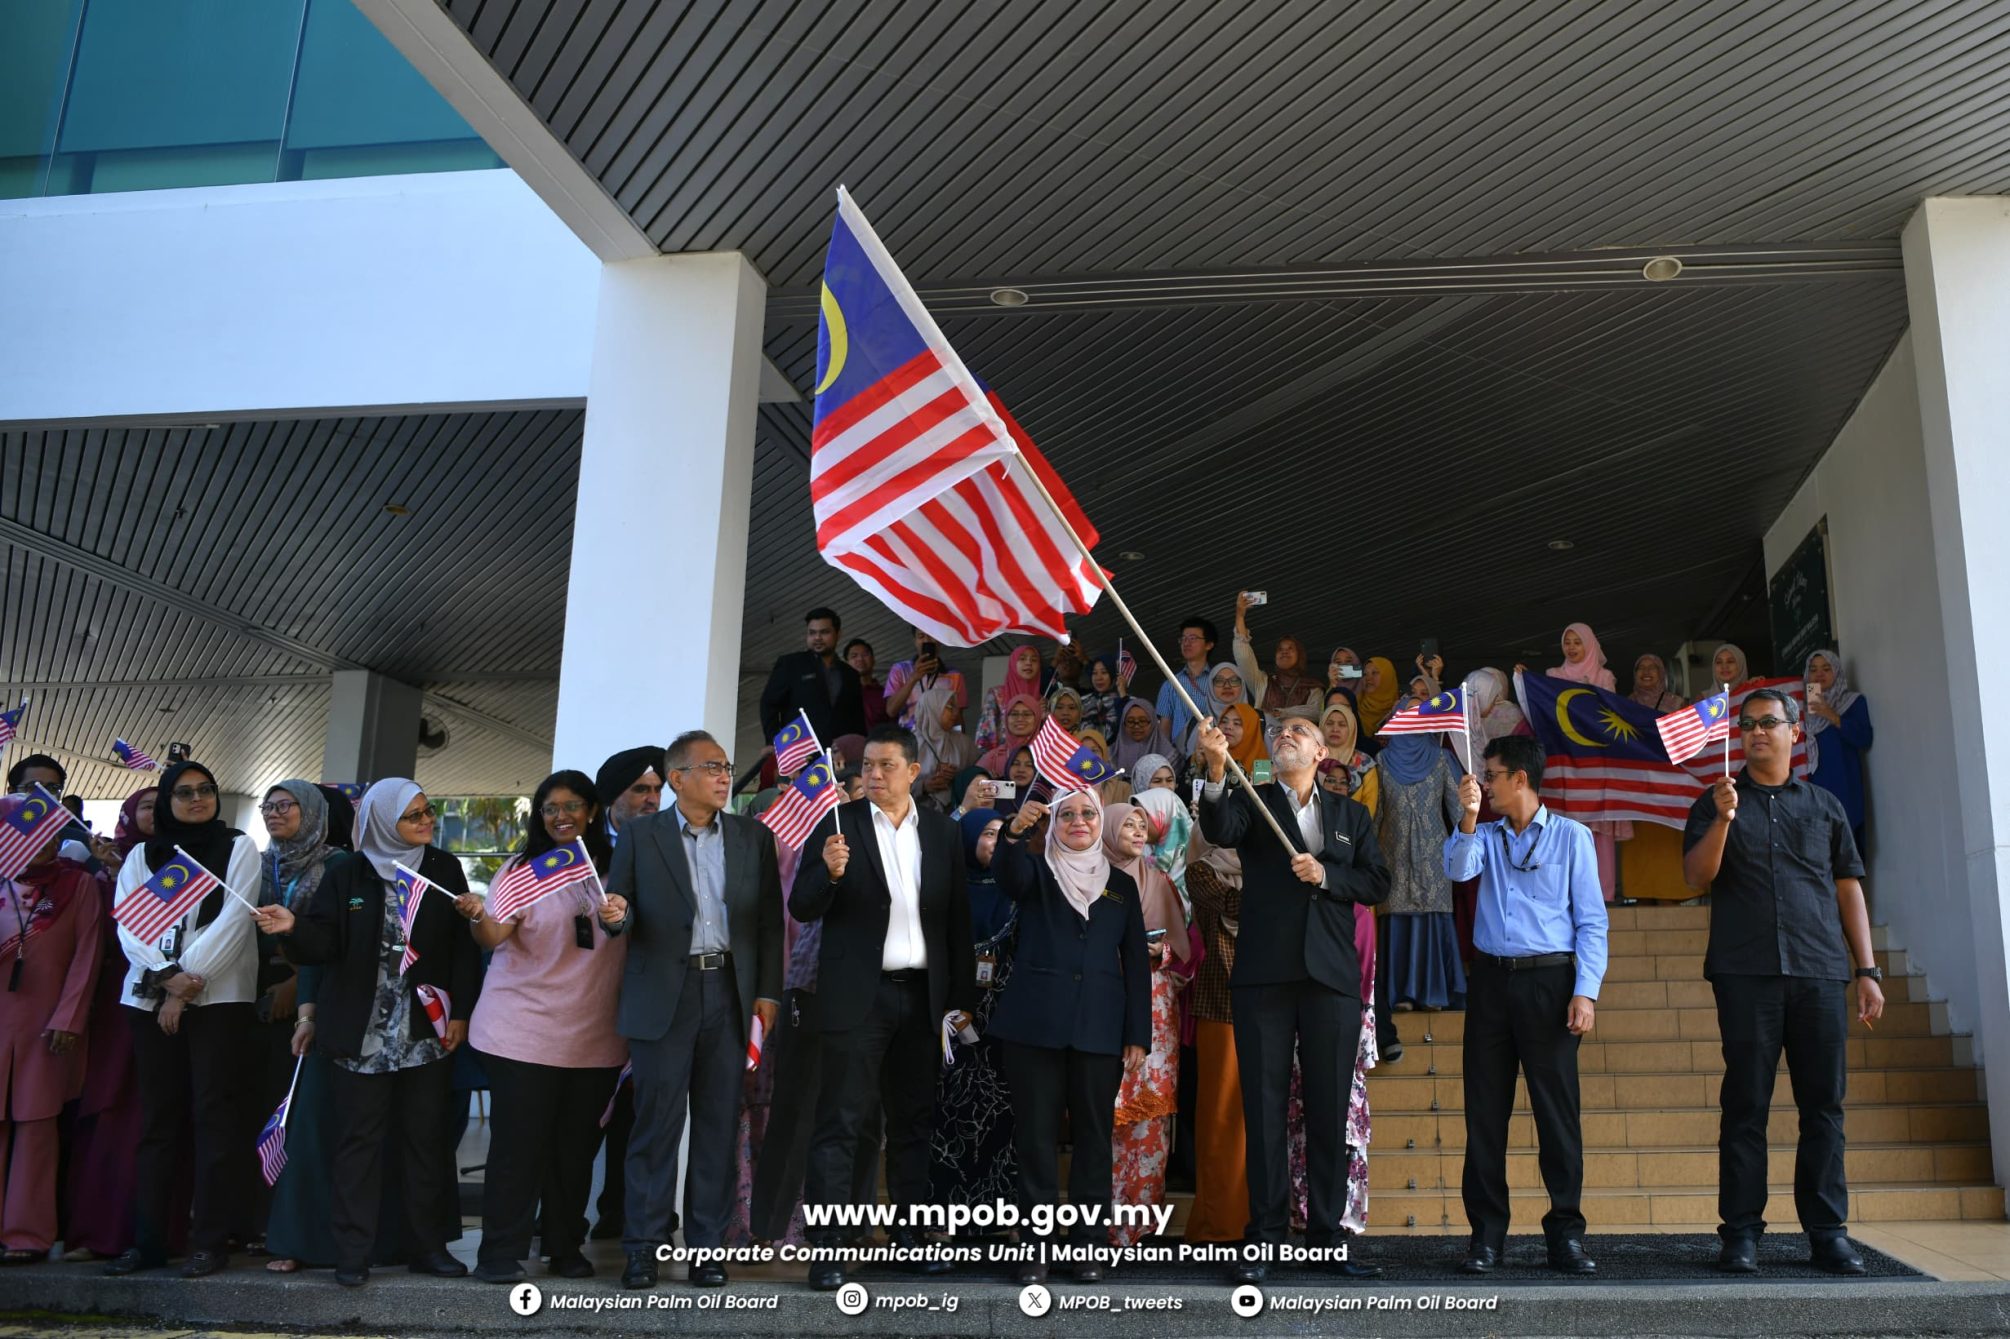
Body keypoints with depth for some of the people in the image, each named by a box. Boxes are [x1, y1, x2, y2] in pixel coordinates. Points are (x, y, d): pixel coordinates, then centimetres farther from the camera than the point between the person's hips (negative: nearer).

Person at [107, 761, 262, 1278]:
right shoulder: (141, 856, 13)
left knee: (215, 1114, -4)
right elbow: (128, 925, 2)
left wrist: (186, 984, -12)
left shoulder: (239, 848, 5)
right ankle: (147, 1239, 11)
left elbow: (232, 921, -6)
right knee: (158, 1117, 6)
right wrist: (166, 977, -14)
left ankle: (210, 1241, -1)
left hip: (219, 997, -3)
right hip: (150, 997, 3)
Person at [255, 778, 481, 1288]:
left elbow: (462, 945, 3)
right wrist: (293, 927, -25)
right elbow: (324, 944, -4)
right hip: (362, 1033, -1)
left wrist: (461, 1012, -3)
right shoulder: (346, 875, 2)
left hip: (426, 1031, 1)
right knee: (359, 1139, 3)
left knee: (426, 1137, 6)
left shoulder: (444, 869, 5)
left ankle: (428, 1245, 16)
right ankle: (352, 1251, 11)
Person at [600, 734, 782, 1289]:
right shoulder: (641, 836, 5)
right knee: (656, 1121, 1)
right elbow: (621, 909, 5)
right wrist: (617, 913, -19)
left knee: (719, 1122, 5)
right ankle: (644, 1247, 11)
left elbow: (770, 919, 7)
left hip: (729, 991, 2)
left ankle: (706, 1246, 14)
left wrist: (768, 992, 1)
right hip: (663, 994, -2)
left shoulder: (753, 837, 9)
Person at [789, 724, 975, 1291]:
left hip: (922, 996, 4)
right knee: (840, 1123, -3)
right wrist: (829, 872, -24)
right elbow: (802, 909, -4)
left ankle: (910, 1231, 25)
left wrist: (963, 996, 6)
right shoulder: (839, 824, -2)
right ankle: (827, 1247, 1)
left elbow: (958, 919, 8)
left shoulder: (943, 832, 6)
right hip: (857, 995, -3)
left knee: (913, 1120, 13)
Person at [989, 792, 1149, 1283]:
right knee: (1037, 1135, 1)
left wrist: (1138, 1034, 2)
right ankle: (1037, 1246, 8)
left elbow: (1136, 962, 10)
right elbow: (1011, 878, -17)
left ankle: (1089, 1243, 15)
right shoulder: (1037, 871, 8)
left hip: (1099, 1029, 2)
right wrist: (1014, 833, -38)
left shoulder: (1121, 883, 13)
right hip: (1035, 1023, -1)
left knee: (1093, 1134, 6)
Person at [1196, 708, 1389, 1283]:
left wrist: (1327, 874, -8)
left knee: (1329, 1109, 5)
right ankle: (1266, 1236, 6)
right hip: (1264, 974, -2)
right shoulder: (1252, 802, 9)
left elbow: (1377, 883, 9)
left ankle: (1326, 1234, 14)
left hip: (1332, 976, 2)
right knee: (1264, 1106, 0)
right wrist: (1217, 771, -31)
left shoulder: (1352, 815, 17)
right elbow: (1219, 830, -14)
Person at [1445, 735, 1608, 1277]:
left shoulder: (1570, 836, 3)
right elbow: (1457, 869, -7)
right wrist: (1468, 816, -17)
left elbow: (1591, 920, -1)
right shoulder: (1486, 836, 13)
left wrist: (1585, 991, -9)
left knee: (1558, 1109, -2)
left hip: (1549, 980, -3)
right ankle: (1487, 1234, 11)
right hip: (1492, 981, 3)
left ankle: (1566, 1232, 8)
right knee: (1485, 1110, 4)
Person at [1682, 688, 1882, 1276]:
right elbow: (1696, 876, -1)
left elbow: (1848, 888, 14)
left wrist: (1867, 969, 7)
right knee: (1746, 1104, -1)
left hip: (1821, 970, 2)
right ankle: (1741, 1232, 3)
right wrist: (1723, 819, -16)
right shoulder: (1716, 804, 11)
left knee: (1823, 1103, 2)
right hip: (1746, 972, -2)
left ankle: (1827, 1231, 10)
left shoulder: (1824, 804, 16)